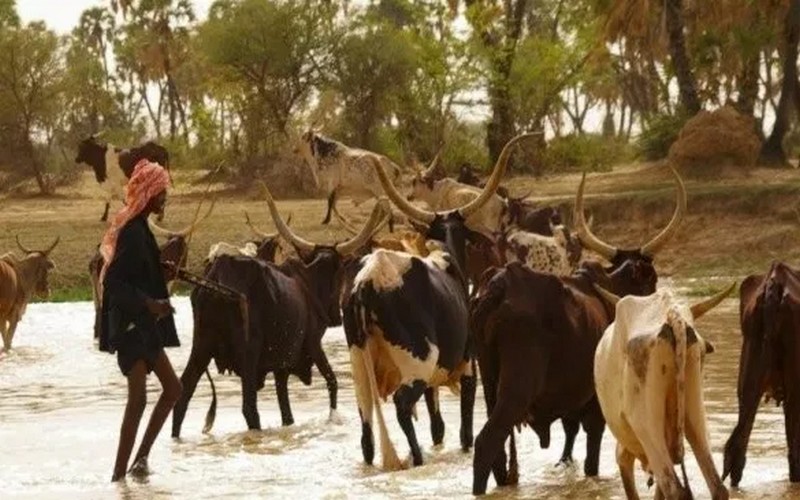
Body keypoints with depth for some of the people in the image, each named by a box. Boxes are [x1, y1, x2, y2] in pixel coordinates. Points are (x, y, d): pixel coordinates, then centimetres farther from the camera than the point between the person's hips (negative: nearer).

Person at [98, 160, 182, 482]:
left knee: (172, 388, 13)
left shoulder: (139, 229, 12)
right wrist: (147, 302, -32)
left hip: (144, 325, 11)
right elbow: (113, 281, -24)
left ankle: (141, 457, 15)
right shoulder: (132, 232, -17)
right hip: (130, 324, -11)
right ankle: (119, 474, -11)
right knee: (138, 397, -14)